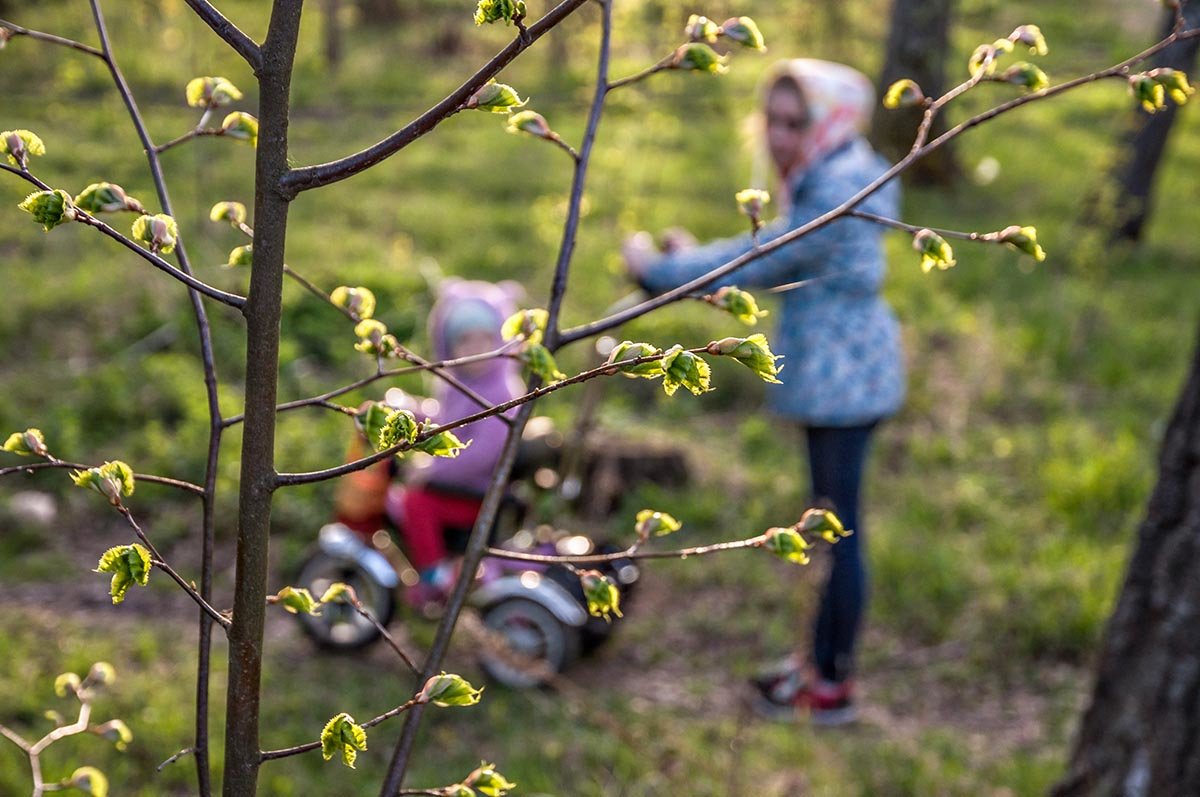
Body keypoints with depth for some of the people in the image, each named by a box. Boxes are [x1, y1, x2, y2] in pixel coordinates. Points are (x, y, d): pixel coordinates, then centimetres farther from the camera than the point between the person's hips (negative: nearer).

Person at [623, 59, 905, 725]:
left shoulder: (835, 200, -23)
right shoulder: (826, 179, 10)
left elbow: (760, 264, -19)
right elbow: (777, 264, 15)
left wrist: (659, 269, -9)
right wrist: (692, 259, 6)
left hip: (843, 377, -11)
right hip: (833, 373, 11)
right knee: (830, 520, 19)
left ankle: (833, 687, 9)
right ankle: (822, 658, 33)